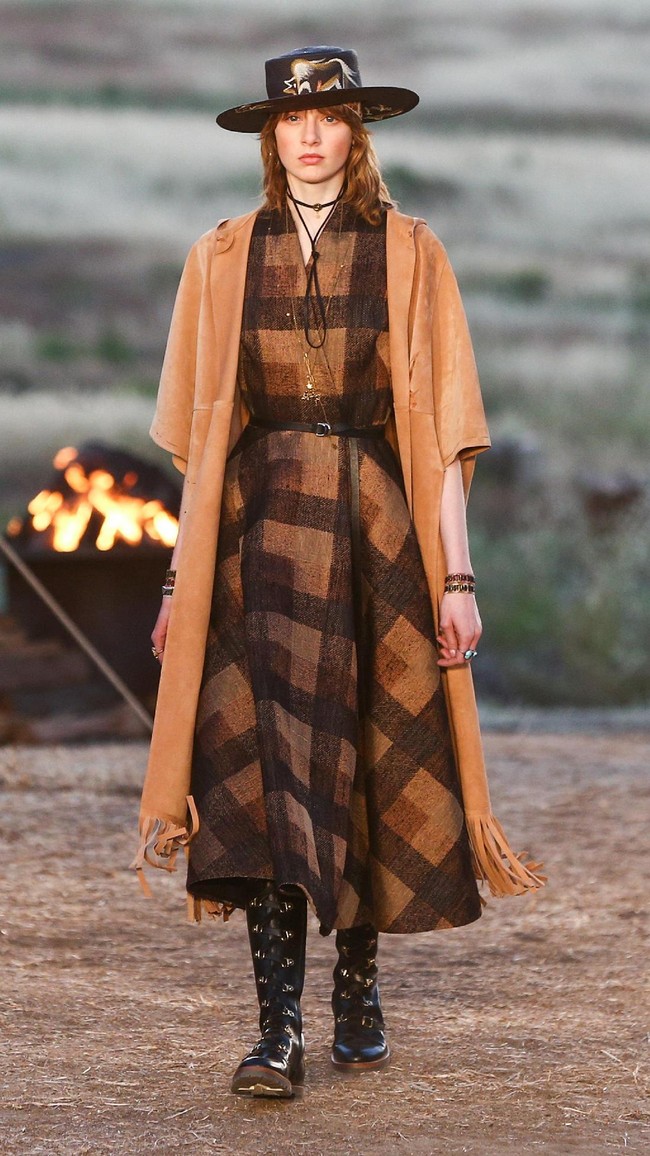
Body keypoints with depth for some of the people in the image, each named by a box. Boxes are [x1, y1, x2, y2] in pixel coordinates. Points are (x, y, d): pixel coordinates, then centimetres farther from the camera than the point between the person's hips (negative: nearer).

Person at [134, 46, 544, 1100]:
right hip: (258, 530, 0)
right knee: (264, 761, -12)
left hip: (378, 529, 0)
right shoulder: (223, 261, 9)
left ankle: (358, 987, 24)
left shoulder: (409, 256, 4)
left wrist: (456, 574, -5)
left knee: (374, 757, 4)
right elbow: (199, 438, 10)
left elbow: (443, 431, 1)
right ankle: (279, 1026, -15)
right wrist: (183, 576, 6)